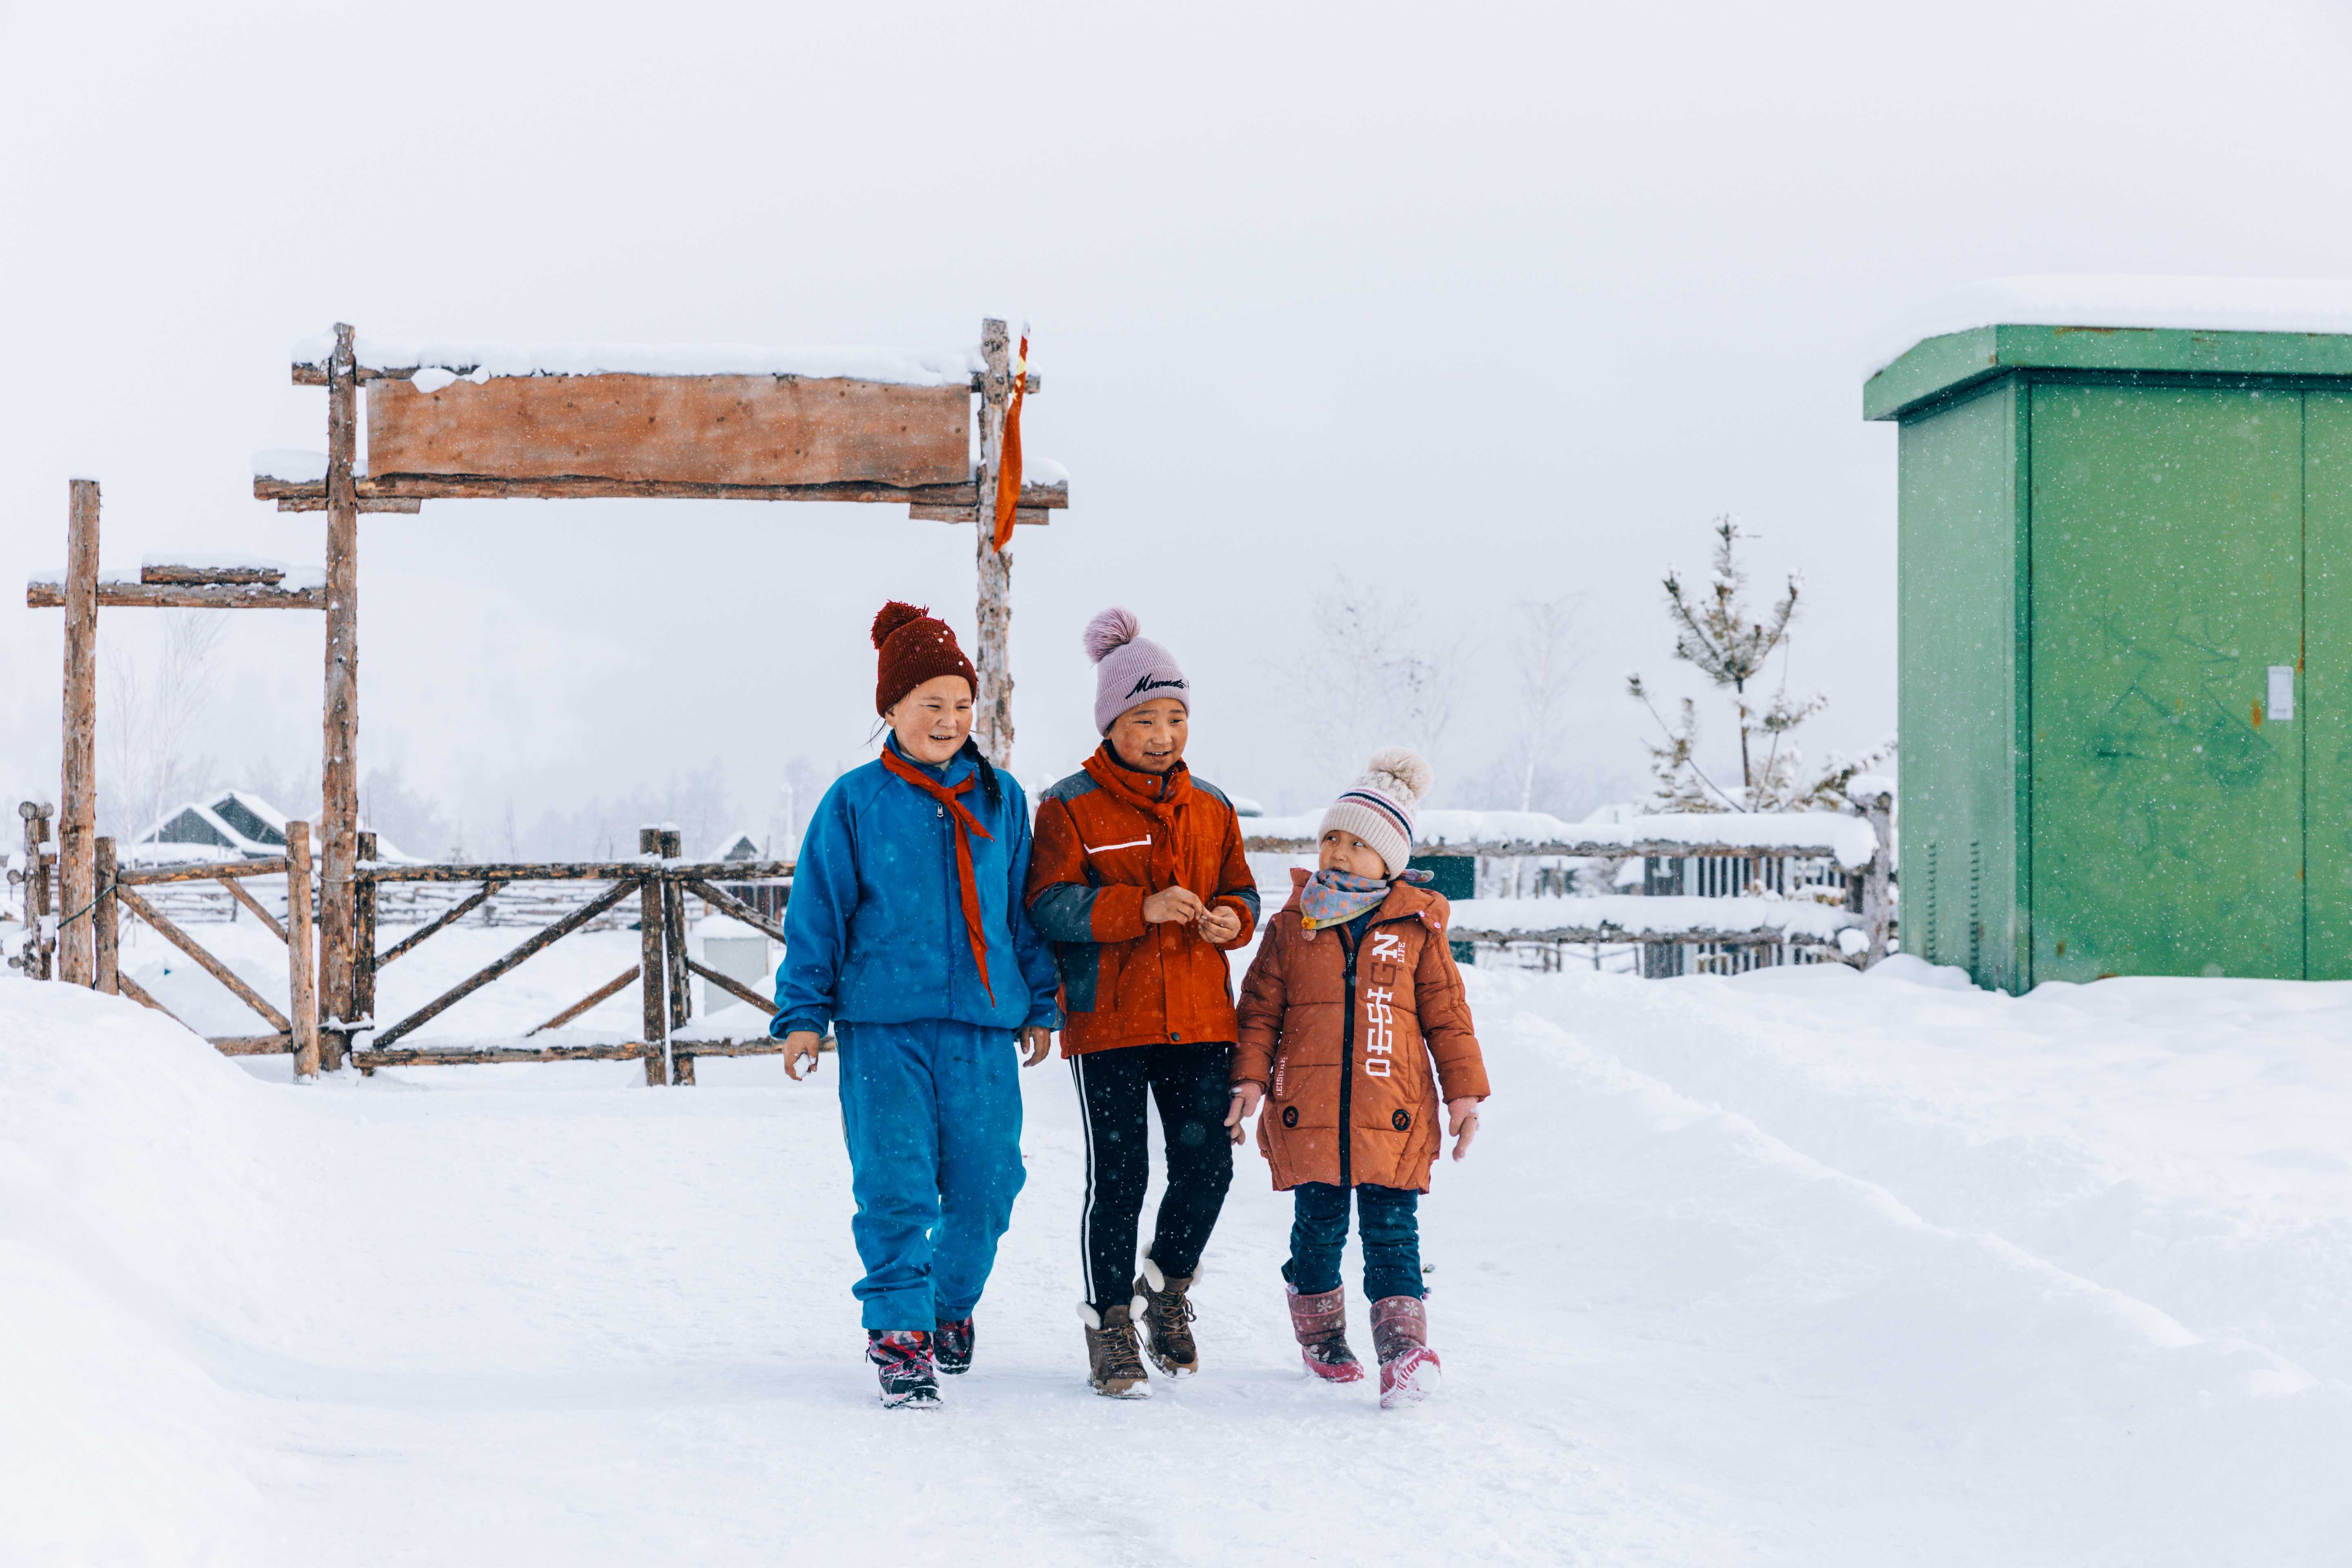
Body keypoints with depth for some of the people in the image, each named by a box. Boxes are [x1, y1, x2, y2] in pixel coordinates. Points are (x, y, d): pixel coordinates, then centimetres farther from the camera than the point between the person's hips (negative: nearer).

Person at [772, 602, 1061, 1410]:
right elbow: (817, 912, 3)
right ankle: (900, 1332, 0)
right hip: (883, 1023, -3)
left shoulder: (1001, 799, 10)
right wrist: (802, 1013, 0)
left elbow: (1027, 909, 17)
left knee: (986, 1180, 5)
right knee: (895, 1182, -8)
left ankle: (952, 1304, 29)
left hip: (984, 1025, 3)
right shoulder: (855, 803, 1)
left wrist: (1039, 1004, 18)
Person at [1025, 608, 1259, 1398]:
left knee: (1207, 1164, 2)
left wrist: (1232, 919, -7)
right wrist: (1143, 908, -24)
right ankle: (1111, 1330, 11)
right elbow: (1051, 905, -12)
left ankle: (1168, 1288, 29)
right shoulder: (1070, 807, -4)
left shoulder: (1210, 808, 12)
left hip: (1199, 1018, 4)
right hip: (1107, 1022, -4)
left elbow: (1241, 891, 18)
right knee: (1119, 1177, -2)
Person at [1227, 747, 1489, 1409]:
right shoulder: (1292, 927, 5)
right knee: (1318, 1225, 10)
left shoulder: (1417, 928, 4)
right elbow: (1261, 1008, 7)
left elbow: (1446, 1012, 8)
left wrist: (1464, 1090, 5)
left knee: (1391, 1229, -5)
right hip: (1307, 1110, 1)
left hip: (1393, 1114, -1)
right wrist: (1249, 1078, -3)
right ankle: (1321, 1336, 27)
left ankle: (1404, 1346, -8)